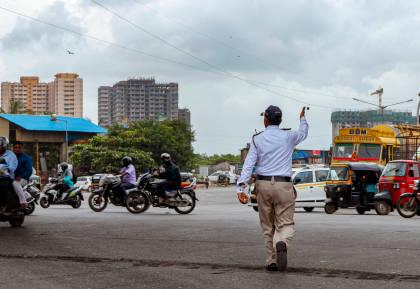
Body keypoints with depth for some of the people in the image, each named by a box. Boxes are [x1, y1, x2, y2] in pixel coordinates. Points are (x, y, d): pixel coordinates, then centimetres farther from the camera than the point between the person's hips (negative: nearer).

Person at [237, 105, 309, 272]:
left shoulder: (257, 139, 2)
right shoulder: (288, 137, 3)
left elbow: (249, 164, -8)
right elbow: (303, 133, 26)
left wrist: (241, 187, -13)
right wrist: (302, 119, 47)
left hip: (263, 185, 1)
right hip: (283, 185, -1)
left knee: (268, 226, 13)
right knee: (286, 224, -1)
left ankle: (272, 261, 14)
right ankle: (281, 243, -34)